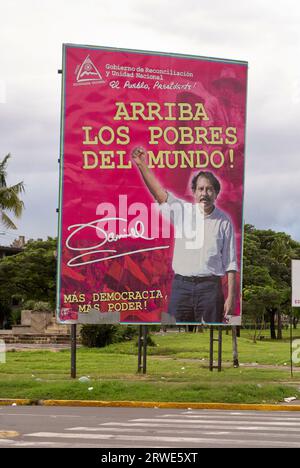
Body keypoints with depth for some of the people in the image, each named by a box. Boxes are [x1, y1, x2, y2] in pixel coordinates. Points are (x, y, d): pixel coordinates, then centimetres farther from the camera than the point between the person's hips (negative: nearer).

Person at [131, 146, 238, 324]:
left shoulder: (224, 221, 2)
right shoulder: (183, 210, 5)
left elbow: (230, 263, 2)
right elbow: (159, 192, -7)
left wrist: (231, 296, -3)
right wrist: (143, 166, -20)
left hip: (210, 287, -1)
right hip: (181, 284, 1)